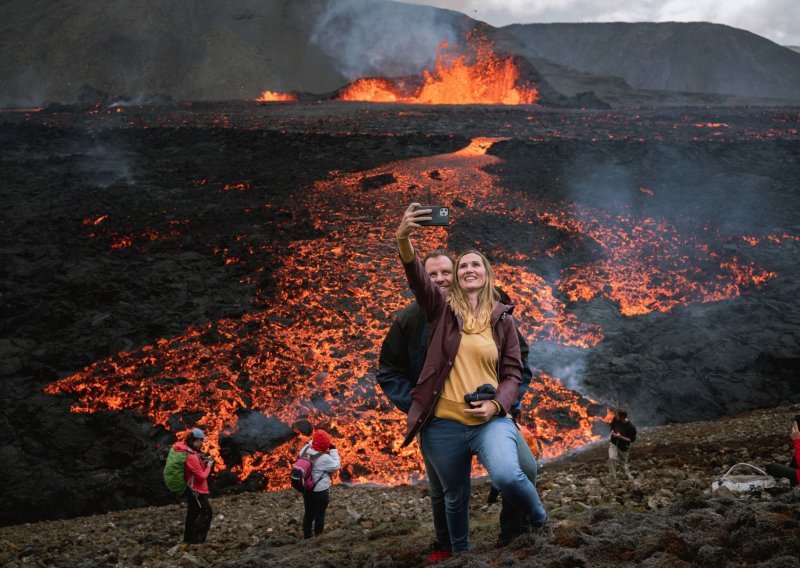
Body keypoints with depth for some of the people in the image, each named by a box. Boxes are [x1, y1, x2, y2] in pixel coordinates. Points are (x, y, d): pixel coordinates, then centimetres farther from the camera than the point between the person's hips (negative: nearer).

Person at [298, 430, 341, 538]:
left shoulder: (305, 451, -9)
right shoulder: (324, 458, -27)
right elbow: (336, 465, -13)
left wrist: (311, 442, 6)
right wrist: (333, 451, -9)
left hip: (307, 489, 7)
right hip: (320, 492, -7)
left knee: (308, 513, 19)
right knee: (319, 515, 7)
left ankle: (307, 536, 31)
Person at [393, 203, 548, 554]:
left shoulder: (502, 318, 7)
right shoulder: (442, 309, 5)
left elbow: (513, 373, 9)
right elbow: (417, 277, -15)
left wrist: (496, 404, -12)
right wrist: (403, 238, -34)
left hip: (491, 421, -1)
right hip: (443, 425, 1)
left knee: (506, 475, -28)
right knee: (455, 497, 16)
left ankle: (542, 523, 3)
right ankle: (460, 554, 42)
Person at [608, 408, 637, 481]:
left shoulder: (631, 427, -27)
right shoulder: (615, 419, -13)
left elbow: (632, 440, -17)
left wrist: (620, 437, -28)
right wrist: (612, 432, -16)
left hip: (623, 447, -3)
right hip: (614, 444, 3)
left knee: (623, 462, 16)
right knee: (612, 458, -21)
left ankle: (629, 476, 44)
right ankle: (613, 478, -9)